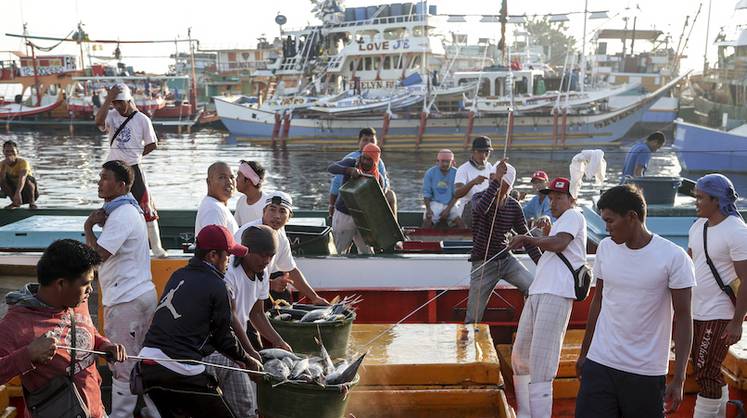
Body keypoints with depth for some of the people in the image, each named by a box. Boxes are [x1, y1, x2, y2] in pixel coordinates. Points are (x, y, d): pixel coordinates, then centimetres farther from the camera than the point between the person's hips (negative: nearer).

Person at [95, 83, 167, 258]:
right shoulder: (111, 116, -1)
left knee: (147, 207, -4)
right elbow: (99, 121, -24)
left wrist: (135, 155, -2)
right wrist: (109, 98, -24)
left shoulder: (142, 119, -5)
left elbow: (153, 144, 1)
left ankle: (156, 247, 5)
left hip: (133, 169, -3)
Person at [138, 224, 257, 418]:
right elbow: (223, 335, 1)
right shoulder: (216, 286, -7)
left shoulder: (178, 275, 14)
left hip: (146, 365, 7)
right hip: (182, 372, -7)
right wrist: (247, 360, 20)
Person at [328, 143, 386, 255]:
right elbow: (331, 168, -26)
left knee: (367, 253, 8)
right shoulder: (351, 163, -9)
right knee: (339, 252, 3)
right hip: (344, 216, -3)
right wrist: (350, 170, -43)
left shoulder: (378, 178, -2)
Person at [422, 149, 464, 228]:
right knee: (427, 220, -25)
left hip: (451, 204, 0)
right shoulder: (430, 173, 0)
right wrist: (428, 209, -16)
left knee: (459, 220, -25)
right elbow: (426, 193, -1)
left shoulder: (456, 173, -2)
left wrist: (448, 209, -16)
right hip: (435, 203, 0)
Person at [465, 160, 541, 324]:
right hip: (483, 263, -3)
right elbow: (481, 208, -36)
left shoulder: (514, 206, 1)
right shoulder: (479, 198, -10)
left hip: (506, 260, 4)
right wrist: (496, 179, -42)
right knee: (473, 318, -4)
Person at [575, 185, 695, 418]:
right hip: (599, 364, 3)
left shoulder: (673, 257, -9)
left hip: (647, 372, -3)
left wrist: (678, 379, -10)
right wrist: (584, 353, 15)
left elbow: (683, 317, -7)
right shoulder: (606, 248, 4)